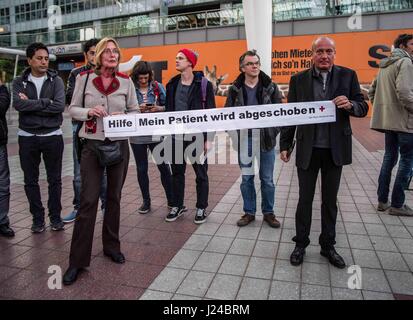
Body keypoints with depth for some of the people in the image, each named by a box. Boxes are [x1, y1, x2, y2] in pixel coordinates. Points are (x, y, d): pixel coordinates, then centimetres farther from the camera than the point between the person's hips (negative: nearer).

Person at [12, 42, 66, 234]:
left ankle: (55, 216, 21)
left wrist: (31, 104, -12)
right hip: (27, 137, 1)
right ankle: (38, 218, 23)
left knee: (54, 180, 7)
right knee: (31, 181, 9)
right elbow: (18, 104, -15)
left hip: (52, 136, -1)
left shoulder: (56, 80, 1)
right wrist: (46, 102, -16)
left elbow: (60, 106, -15)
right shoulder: (19, 82, 3)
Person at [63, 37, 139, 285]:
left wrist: (124, 117, -13)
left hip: (119, 144, 2)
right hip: (92, 145, -1)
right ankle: (78, 260, 7)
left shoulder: (126, 81, 3)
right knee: (88, 200, -4)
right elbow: (73, 109, 4)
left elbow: (135, 111, 8)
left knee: (114, 197, 11)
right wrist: (88, 112, -16)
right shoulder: (84, 78, 0)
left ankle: (112, 246, 29)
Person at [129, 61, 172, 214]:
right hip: (137, 135, 0)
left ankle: (171, 199, 19)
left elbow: (167, 106, 5)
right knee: (141, 169, 10)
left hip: (156, 133, 0)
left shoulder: (157, 86, 2)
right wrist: (137, 109, -17)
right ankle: (146, 201, 25)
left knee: (163, 166, 5)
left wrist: (159, 108, -14)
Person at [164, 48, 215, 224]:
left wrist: (208, 138, -11)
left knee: (201, 173, 6)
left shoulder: (203, 84, -6)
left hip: (197, 136, -4)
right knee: (177, 172, 13)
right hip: (177, 136, 5)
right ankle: (177, 205, 28)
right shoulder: (172, 84, 8)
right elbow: (169, 109, 13)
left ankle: (201, 208, 20)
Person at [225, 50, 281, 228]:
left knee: (267, 179, 9)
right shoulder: (235, 89, 0)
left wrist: (275, 132, -7)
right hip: (244, 140, 1)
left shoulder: (271, 87, 0)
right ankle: (249, 212, 25)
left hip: (266, 139, 0)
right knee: (246, 178, 10)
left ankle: (268, 212, 25)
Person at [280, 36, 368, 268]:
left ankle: (328, 245, 28)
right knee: (305, 199, 8)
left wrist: (350, 105, -21)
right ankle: (301, 244, 25)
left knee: (330, 200, 12)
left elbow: (363, 108, 2)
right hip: (308, 149, -1)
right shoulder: (299, 79, 0)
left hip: (335, 149, 1)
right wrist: (285, 145, 0)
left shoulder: (348, 75, 1)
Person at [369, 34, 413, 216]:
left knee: (389, 157, 13)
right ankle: (397, 204, 3)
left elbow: (372, 91, 20)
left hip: (388, 119, 9)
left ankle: (382, 201, 17)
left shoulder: (385, 65, 17)